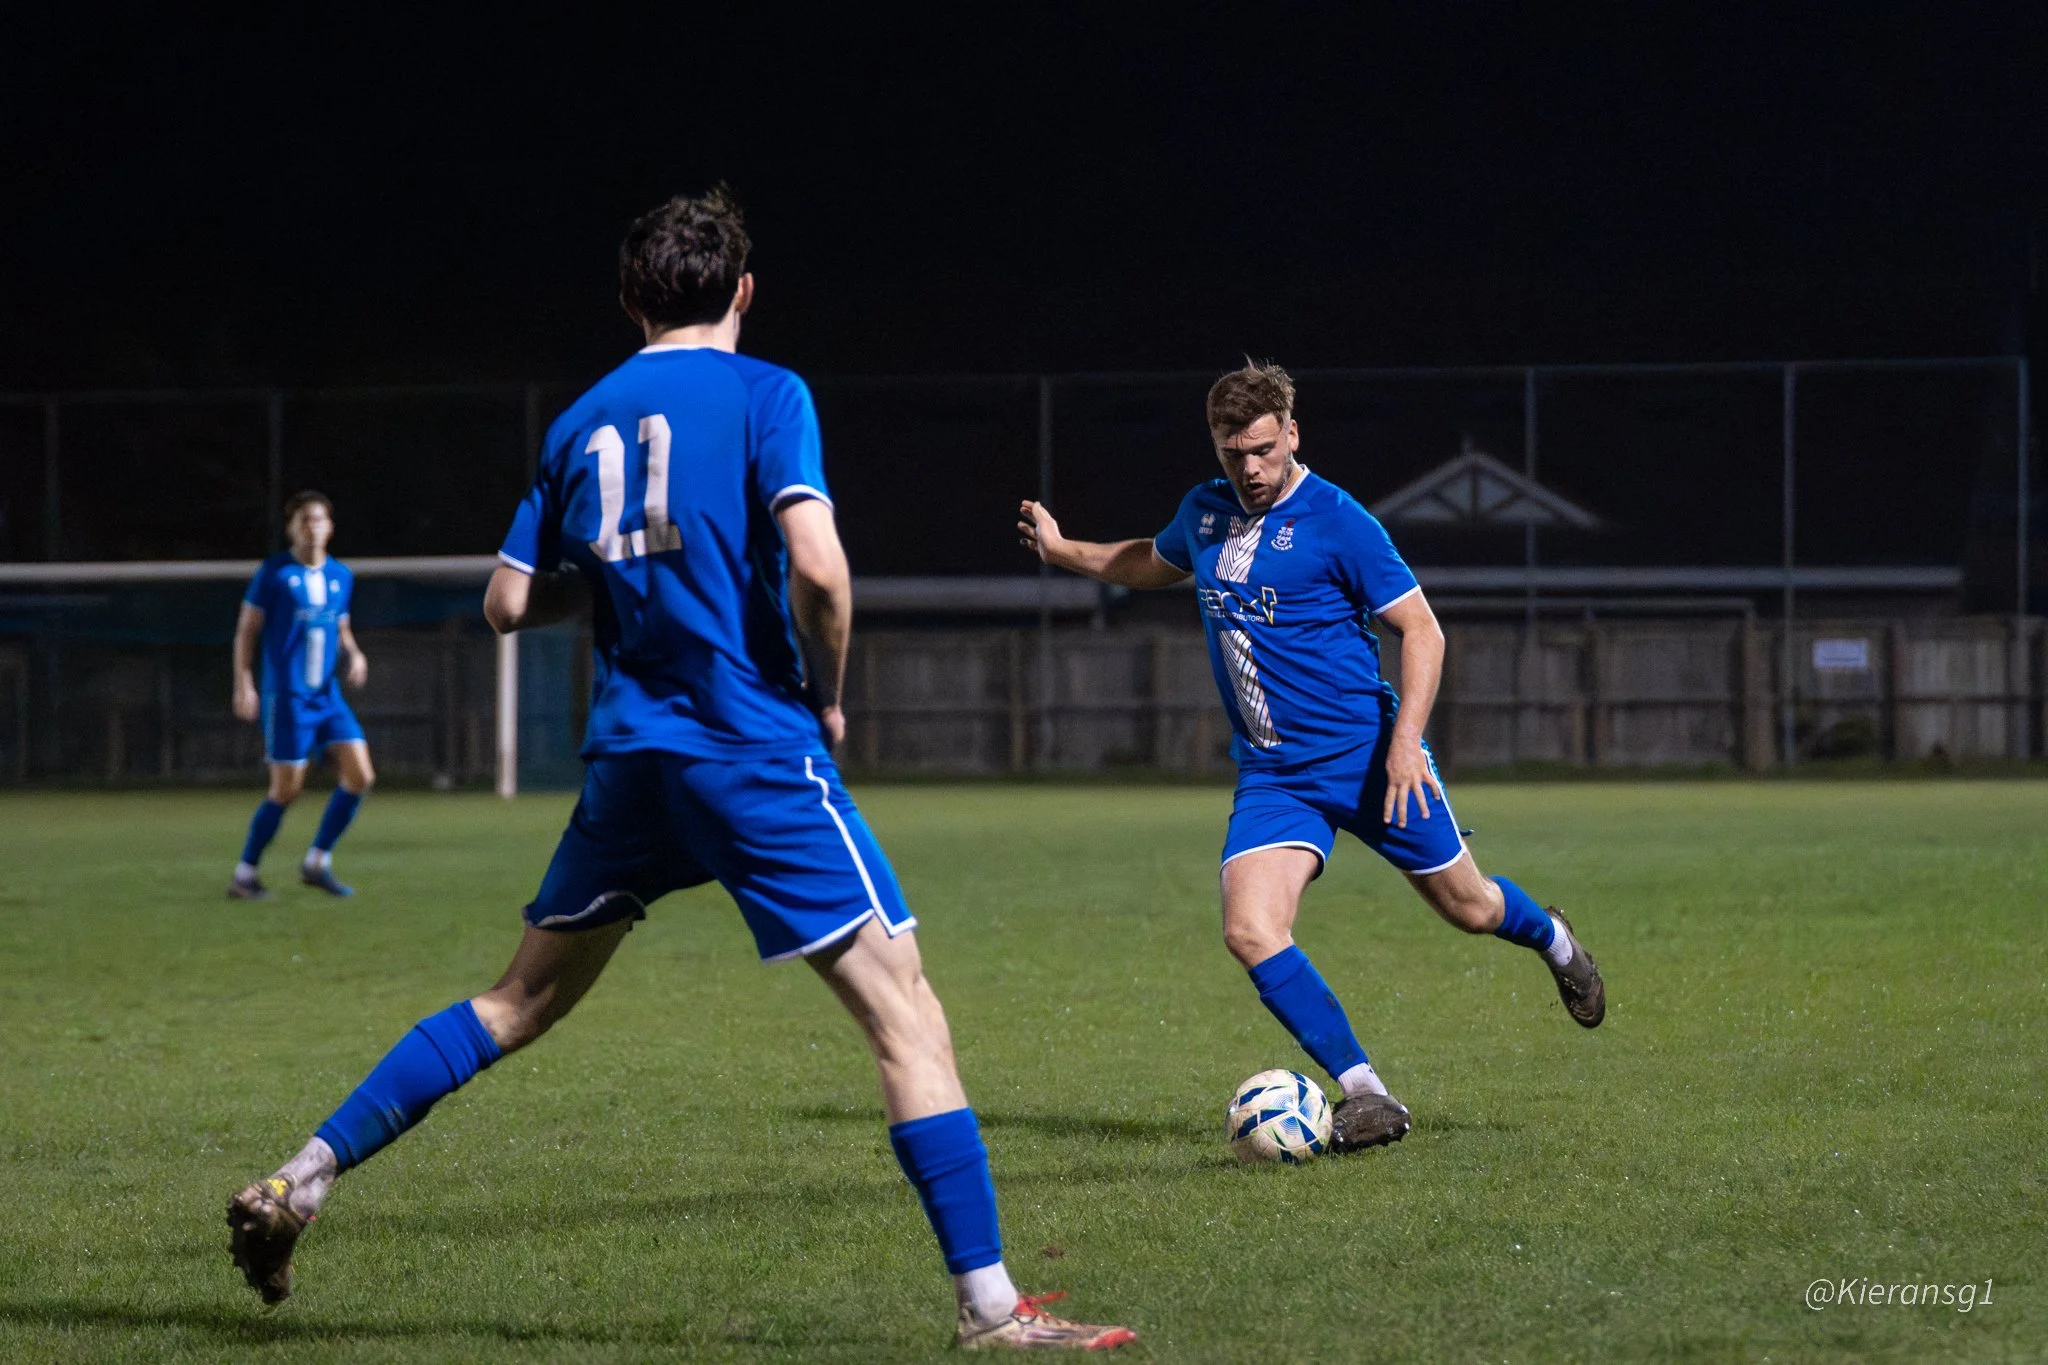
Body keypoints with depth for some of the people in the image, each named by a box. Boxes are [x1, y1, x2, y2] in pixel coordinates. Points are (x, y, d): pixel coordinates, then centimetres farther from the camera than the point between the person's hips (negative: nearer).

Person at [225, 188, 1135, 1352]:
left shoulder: (582, 422, 12)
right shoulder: (763, 395, -4)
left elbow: (510, 604, 14)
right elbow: (817, 565, -18)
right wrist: (829, 697, -1)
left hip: (629, 760, 6)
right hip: (758, 750, -6)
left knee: (523, 1002, 20)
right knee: (906, 1012, -5)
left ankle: (298, 1184, 17)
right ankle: (992, 1308, -12)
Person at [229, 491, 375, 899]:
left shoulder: (341, 576, 11)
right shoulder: (273, 572, -4)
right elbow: (247, 629, -1)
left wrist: (353, 654, 2)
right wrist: (244, 684, -10)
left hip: (329, 697, 6)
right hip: (286, 697, -6)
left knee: (360, 776, -5)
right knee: (286, 789, -7)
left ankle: (317, 862, 8)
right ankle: (244, 874, 7)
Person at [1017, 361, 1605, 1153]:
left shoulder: (1335, 521, -13)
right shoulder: (1204, 513, 6)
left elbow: (1420, 629, -10)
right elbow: (1152, 564, 31)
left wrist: (1405, 740, -19)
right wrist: (1062, 552, 26)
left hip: (1368, 756, -4)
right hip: (1271, 775, 4)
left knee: (1467, 907, 11)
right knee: (1250, 932, -18)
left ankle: (1553, 941, 48)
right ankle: (1365, 1096, -12)